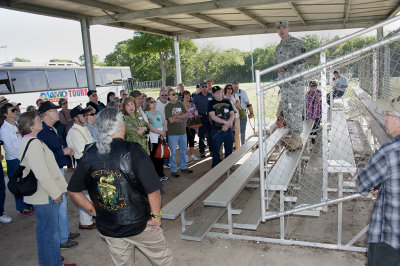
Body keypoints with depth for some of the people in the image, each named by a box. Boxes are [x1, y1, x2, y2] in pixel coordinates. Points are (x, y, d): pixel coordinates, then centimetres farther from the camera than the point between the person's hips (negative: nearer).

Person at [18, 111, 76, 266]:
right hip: (45, 195, -11)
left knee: (43, 229, 23)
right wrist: (55, 193, -18)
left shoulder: (26, 141, 10)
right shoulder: (34, 143, -23)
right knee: (51, 231, 3)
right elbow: (42, 173, -26)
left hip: (39, 194, 11)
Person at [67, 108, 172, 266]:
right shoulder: (132, 150, -20)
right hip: (139, 223, -4)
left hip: (107, 228, 5)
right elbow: (152, 188, -22)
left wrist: (93, 209, 12)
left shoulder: (89, 156, -5)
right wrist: (156, 215, -8)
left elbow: (73, 191, 5)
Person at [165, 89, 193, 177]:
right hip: (173, 133, -5)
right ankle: (174, 170, 13)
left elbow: (187, 115, 0)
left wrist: (177, 116, -15)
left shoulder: (180, 104, 8)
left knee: (183, 151, 15)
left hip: (183, 131, 5)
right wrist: (182, 116, -8)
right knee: (173, 152, 2)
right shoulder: (168, 107, -9)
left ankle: (184, 167, 29)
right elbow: (171, 120, -17)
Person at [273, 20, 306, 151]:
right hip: (283, 82, 8)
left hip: (295, 82, -7)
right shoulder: (279, 47, 19)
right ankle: (290, 133, 20)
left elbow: (301, 62, -11)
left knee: (296, 110, -9)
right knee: (285, 110, 10)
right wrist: (276, 69, 9)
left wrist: (285, 68, -17)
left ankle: (297, 139, -5)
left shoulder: (297, 42, -3)